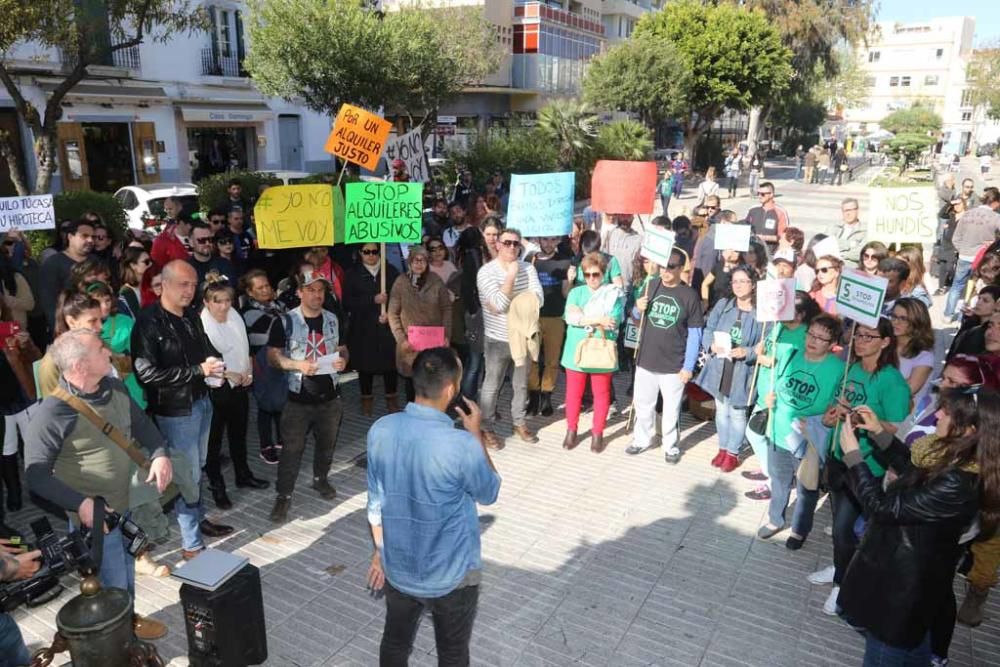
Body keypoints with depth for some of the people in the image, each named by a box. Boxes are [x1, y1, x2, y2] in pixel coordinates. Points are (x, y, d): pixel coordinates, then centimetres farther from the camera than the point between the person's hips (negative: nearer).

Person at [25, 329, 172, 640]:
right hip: (94, 515, -7)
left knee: (127, 569, 26)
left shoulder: (115, 389, -3)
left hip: (125, 504, 7)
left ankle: (128, 618, 50)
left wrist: (160, 454, -8)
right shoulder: (54, 412, -25)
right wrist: (80, 504, -30)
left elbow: (142, 424, 10)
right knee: (112, 584, 9)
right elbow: (36, 473, -22)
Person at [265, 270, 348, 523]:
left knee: (327, 443, 18)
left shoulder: (332, 319, 5)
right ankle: (284, 495, 12)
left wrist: (343, 360, -9)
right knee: (292, 448, -1)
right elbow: (273, 356, -8)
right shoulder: (286, 321, -8)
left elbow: (342, 348, 15)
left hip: (329, 395, 4)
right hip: (299, 398, -4)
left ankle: (320, 479, 41)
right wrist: (297, 364, -25)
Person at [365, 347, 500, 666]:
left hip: (397, 568, 4)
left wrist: (380, 551, 15)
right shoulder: (461, 446, -29)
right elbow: (489, 493, -8)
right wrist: (476, 432, -5)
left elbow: (376, 502, -1)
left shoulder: (380, 430, -14)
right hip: (451, 576, -4)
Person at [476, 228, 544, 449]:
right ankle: (488, 429, 18)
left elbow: (538, 300, -11)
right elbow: (499, 304, -22)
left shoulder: (528, 268, 0)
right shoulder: (486, 271, -12)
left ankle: (519, 423, 33)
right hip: (498, 339, -4)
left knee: (521, 384, 17)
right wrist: (511, 275, -18)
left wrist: (508, 301, -19)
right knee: (492, 386, 6)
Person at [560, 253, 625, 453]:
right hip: (576, 351, 2)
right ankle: (571, 430, 28)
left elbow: (613, 322, -17)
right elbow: (570, 317, -13)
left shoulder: (615, 295, -2)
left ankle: (597, 434, 23)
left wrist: (583, 319, -15)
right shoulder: (576, 292, 4)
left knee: (601, 394, 9)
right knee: (573, 392, 12)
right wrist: (598, 319, -19)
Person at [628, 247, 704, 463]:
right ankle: (642, 440, 35)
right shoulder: (651, 286, 1)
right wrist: (638, 308, -10)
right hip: (645, 361, 3)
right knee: (643, 405, 15)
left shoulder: (690, 295, -8)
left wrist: (688, 366, -10)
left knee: (671, 410, 9)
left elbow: (694, 334, -6)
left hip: (674, 365, -3)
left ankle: (671, 446, 28)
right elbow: (638, 317, 14)